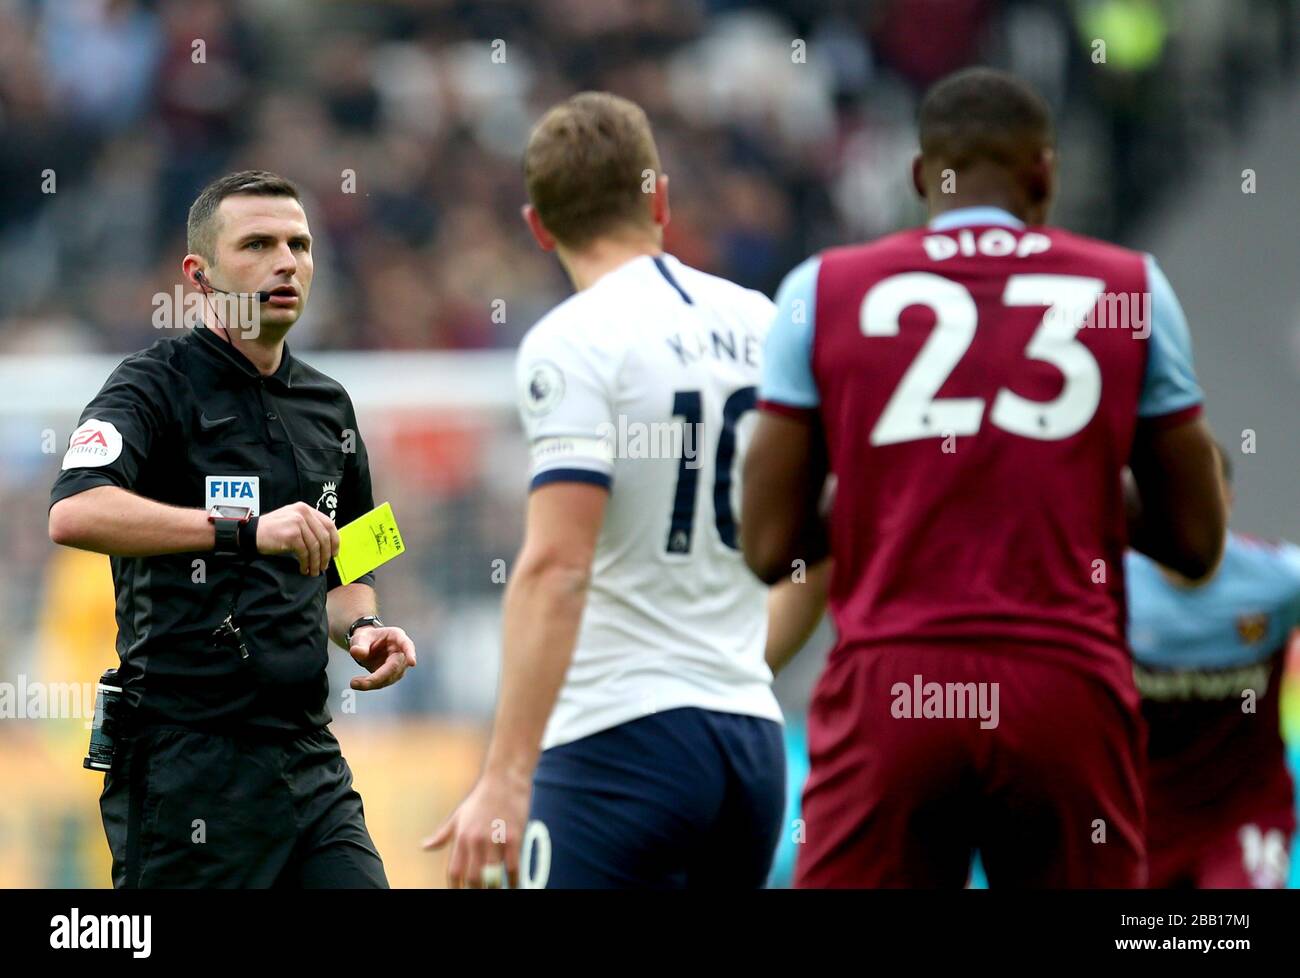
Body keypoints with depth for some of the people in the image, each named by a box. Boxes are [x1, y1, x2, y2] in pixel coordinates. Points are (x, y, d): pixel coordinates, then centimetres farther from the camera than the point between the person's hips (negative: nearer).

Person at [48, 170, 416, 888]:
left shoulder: (328, 406, 17)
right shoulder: (157, 384, -6)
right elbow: (75, 513, -26)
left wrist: (361, 628, 6)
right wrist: (245, 530, -33)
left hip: (307, 750, 7)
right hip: (188, 762, -7)